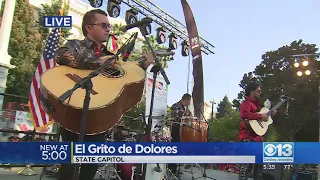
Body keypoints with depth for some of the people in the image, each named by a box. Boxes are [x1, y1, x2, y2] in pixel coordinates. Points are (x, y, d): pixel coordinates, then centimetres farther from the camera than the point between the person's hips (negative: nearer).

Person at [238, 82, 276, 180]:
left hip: (257, 137, 10)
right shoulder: (246, 103, -11)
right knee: (246, 163, -12)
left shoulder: (256, 103, 19)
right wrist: (260, 116, -25)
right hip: (248, 137, -10)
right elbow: (244, 114, -33)